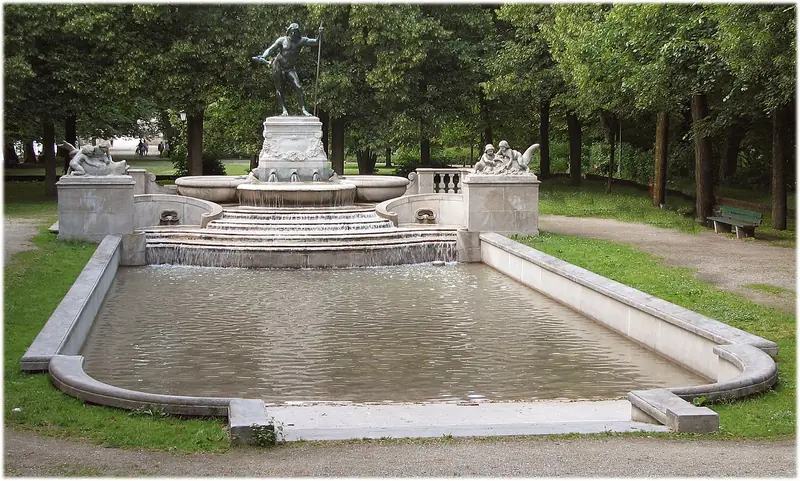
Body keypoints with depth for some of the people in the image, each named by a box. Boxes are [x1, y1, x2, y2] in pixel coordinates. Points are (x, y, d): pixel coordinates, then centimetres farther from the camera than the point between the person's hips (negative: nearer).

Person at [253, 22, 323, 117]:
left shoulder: (301, 40, -4)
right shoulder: (282, 40, -7)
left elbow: (316, 42, -8)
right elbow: (270, 49, -8)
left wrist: (320, 34, -27)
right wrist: (262, 57, -25)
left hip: (290, 69, 1)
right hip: (278, 67, -1)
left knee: (299, 88, -13)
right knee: (279, 90, -1)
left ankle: (303, 109, -11)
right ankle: (283, 110, 4)